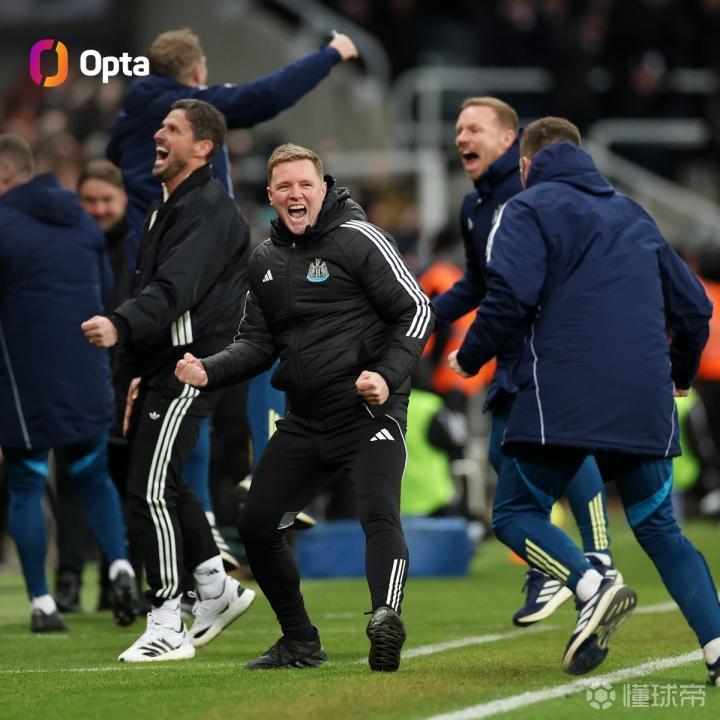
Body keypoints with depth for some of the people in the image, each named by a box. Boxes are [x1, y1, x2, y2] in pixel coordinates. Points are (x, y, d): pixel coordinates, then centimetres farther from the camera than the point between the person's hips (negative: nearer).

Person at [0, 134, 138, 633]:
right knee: (94, 476, 19)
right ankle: (120, 565, -2)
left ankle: (42, 604, 2)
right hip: (88, 376, 5)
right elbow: (105, 288, 17)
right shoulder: (81, 219, 10)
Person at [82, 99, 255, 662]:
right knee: (160, 484, 17)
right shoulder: (169, 208, 19)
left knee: (150, 493, -12)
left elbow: (175, 289, -29)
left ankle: (166, 628, -8)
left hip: (189, 371, -10)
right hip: (163, 365, 10)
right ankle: (218, 591, 30)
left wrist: (121, 327, -44)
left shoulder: (208, 210, -14)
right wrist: (143, 372, 22)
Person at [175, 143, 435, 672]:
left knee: (378, 514, -27)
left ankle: (386, 622, -45)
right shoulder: (266, 260, 11)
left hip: (368, 412, -7)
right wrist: (208, 372, -2)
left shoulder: (358, 239, -8)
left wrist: (388, 375, -21)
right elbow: (258, 343, 16)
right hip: (304, 420, 7)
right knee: (255, 524, 7)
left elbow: (417, 311, -8)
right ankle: (301, 643, 20)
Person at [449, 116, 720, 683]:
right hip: (645, 404, 5)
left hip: (562, 400, -5)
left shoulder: (530, 210, 5)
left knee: (517, 515, 6)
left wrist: (470, 358, 5)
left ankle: (593, 587, -22)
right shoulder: (634, 215, 23)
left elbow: (511, 295, -11)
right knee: (660, 530, 11)